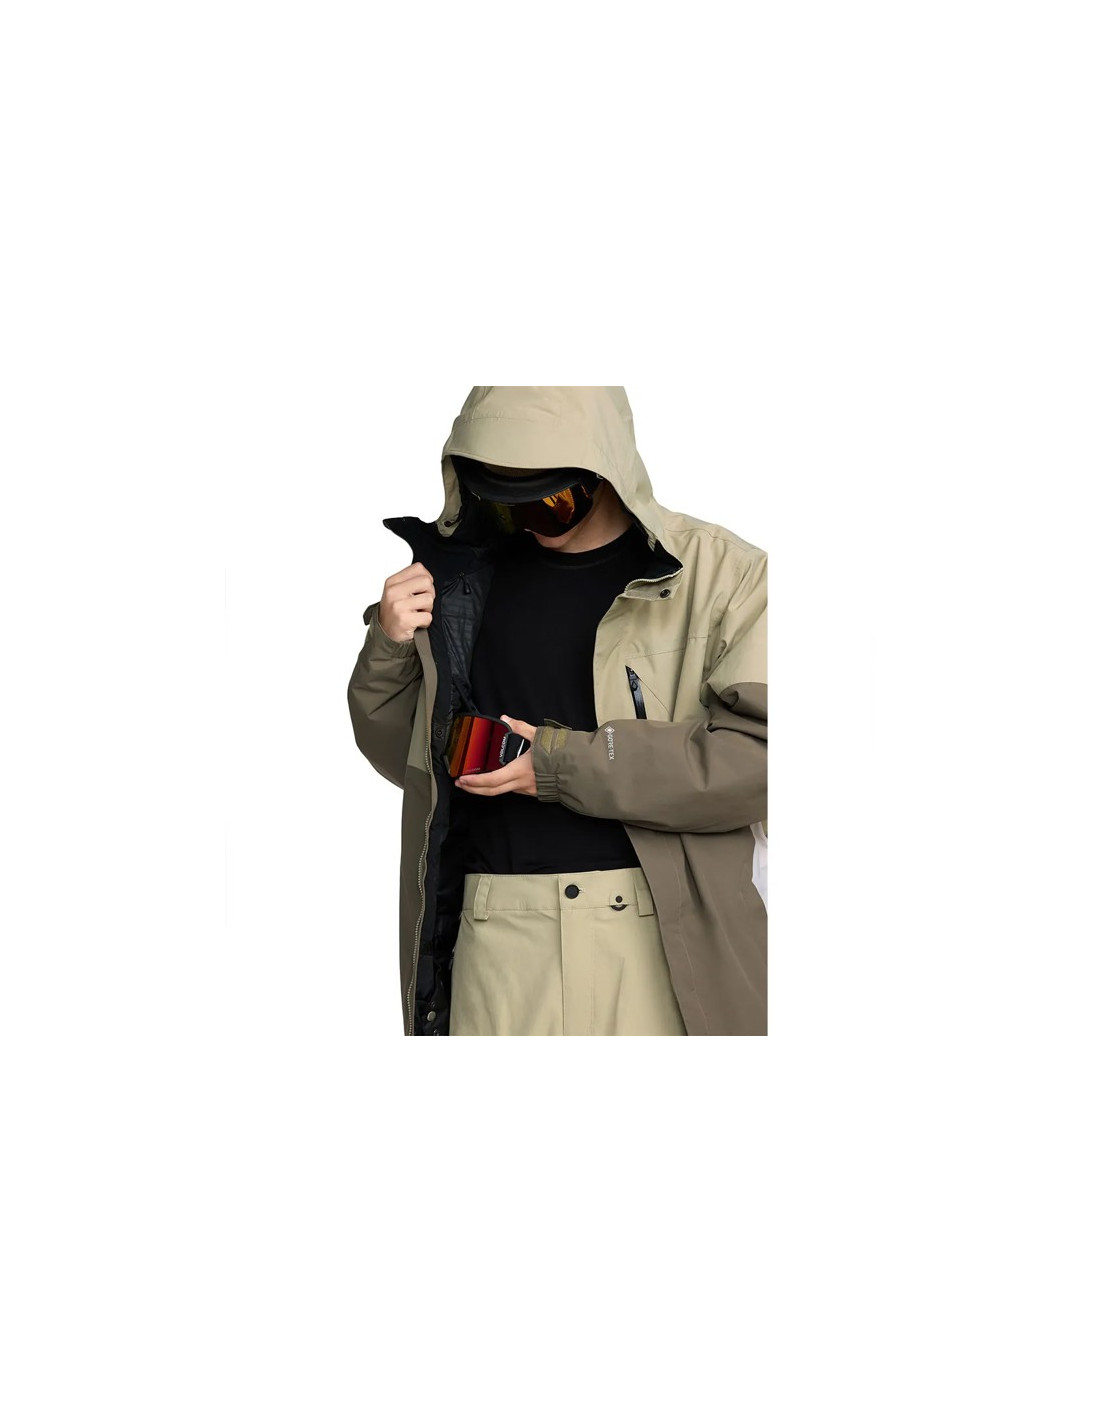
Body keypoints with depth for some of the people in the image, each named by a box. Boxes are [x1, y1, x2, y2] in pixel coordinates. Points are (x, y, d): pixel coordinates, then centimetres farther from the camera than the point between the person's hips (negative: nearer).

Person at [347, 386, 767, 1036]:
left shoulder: (719, 572, 0)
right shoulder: (461, 579, 12)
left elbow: (760, 752, -12)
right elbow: (404, 758, 20)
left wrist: (562, 763, -13)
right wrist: (391, 647, 0)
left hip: (665, 937, -2)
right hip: (501, 939, 3)